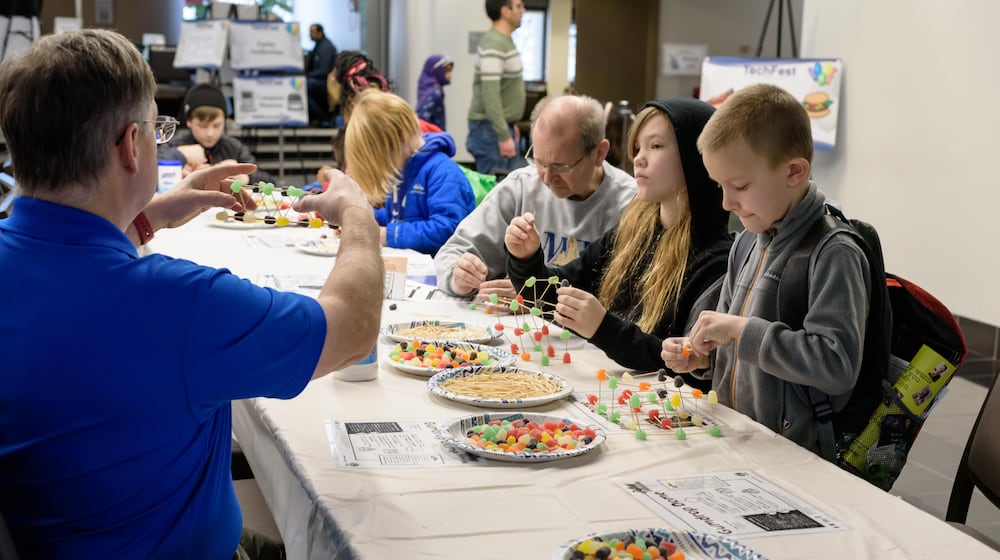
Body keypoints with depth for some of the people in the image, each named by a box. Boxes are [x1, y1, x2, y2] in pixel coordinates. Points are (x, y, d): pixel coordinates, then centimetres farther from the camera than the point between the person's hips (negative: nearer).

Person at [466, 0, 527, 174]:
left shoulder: (504, 40, 12)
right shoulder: (494, 44, -19)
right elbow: (490, 95, -25)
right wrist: (503, 136, -26)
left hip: (503, 126, 10)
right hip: (490, 128, -10)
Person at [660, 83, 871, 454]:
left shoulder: (835, 254, -12)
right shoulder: (751, 240, 13)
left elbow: (837, 364, -23)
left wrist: (741, 329, -20)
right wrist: (702, 356, 5)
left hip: (789, 453, -7)